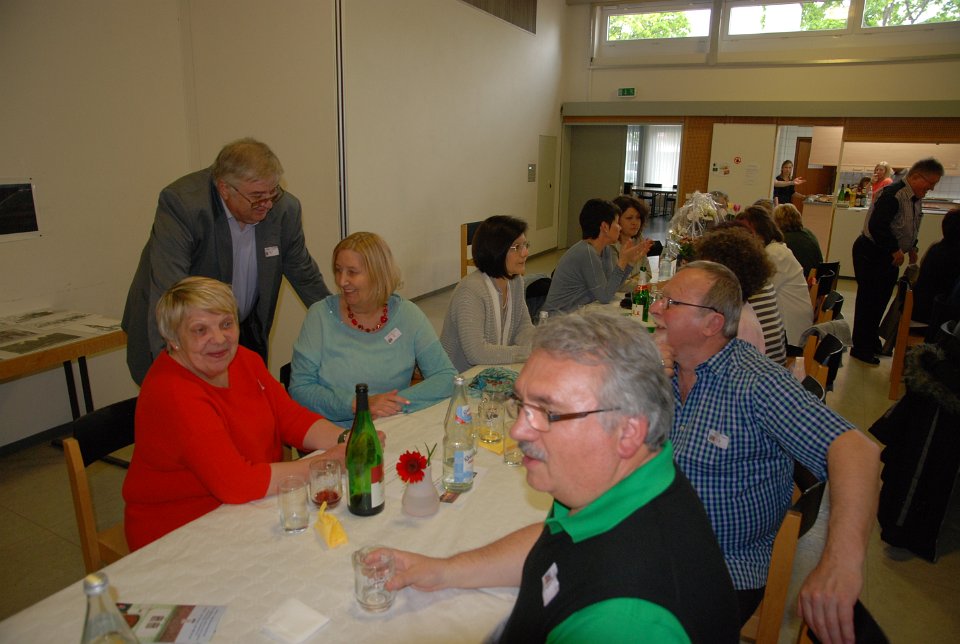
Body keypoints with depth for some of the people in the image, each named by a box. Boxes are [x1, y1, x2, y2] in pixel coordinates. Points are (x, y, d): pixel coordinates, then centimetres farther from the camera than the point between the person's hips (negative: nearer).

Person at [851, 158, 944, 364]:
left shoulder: (916, 199, 8)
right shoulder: (893, 194, -22)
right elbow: (876, 226, -30)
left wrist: (911, 248, 8)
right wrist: (895, 250, -22)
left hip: (890, 256, 9)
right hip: (871, 254, -9)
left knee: (880, 300, 17)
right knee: (868, 300, -2)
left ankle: (872, 341, 31)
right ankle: (860, 348, 9)